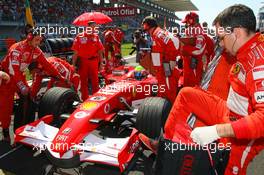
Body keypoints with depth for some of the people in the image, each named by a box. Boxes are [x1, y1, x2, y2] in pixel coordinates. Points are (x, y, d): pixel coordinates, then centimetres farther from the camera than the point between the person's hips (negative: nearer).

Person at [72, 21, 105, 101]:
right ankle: (85, 99, 21)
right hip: (83, 62, -2)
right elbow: (76, 52, -3)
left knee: (95, 81, 8)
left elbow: (100, 51, 8)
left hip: (94, 62, 2)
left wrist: (101, 63, 5)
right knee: (83, 81, 9)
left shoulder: (96, 37, 5)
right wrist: (74, 64, -4)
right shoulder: (80, 37, -3)